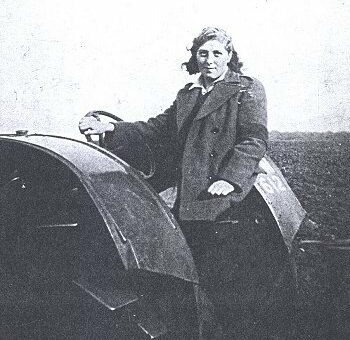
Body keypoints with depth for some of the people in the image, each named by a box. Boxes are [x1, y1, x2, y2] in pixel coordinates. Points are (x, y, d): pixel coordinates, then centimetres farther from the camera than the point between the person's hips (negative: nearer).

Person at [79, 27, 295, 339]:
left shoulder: (247, 89, 2)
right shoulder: (186, 96, 21)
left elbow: (255, 139, -9)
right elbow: (156, 129, 19)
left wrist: (230, 177, -23)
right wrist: (109, 129, 9)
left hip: (233, 204, -5)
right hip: (193, 206, 6)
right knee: (206, 280, 12)